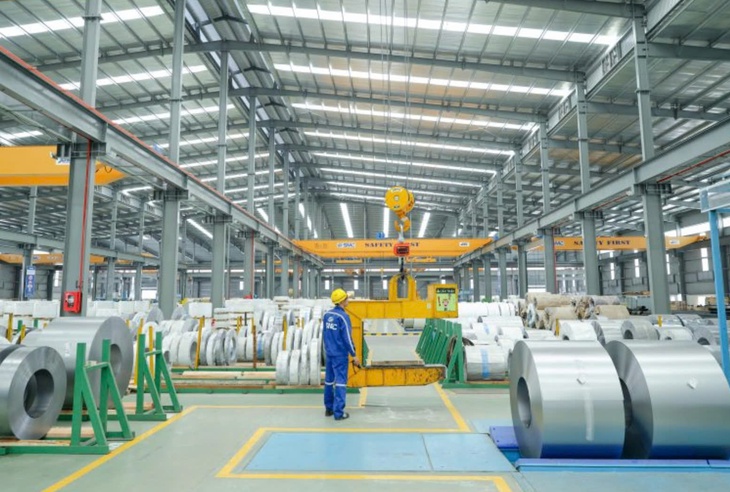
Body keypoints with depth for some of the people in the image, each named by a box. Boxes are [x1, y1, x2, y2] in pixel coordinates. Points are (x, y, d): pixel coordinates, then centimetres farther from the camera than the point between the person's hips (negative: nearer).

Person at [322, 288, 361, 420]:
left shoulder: (326, 315, 5)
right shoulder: (343, 316, -16)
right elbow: (347, 338, -16)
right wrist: (354, 355, -9)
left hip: (329, 353, 7)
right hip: (340, 354, -7)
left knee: (329, 380, 14)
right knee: (340, 381, -1)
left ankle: (328, 409, 23)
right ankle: (338, 412, 1)